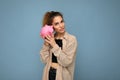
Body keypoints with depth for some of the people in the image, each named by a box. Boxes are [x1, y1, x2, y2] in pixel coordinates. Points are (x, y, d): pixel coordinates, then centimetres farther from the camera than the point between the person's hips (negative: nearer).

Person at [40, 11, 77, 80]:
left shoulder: (71, 39, -13)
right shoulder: (51, 39, 0)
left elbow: (66, 62, -19)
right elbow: (45, 60, -5)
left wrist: (54, 45, -21)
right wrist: (46, 44, -14)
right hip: (49, 73, 4)